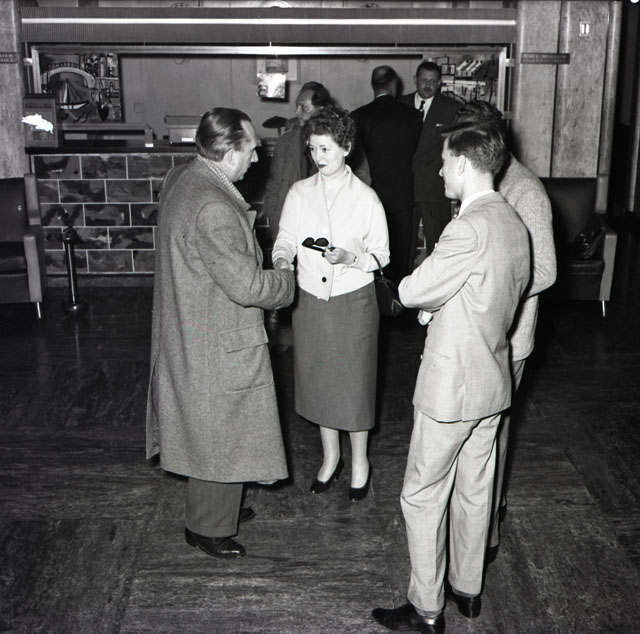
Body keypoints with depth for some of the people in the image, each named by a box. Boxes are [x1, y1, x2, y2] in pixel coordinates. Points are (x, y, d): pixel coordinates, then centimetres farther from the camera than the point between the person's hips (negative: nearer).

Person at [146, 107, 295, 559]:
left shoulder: (182, 177, 1)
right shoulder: (214, 208, -30)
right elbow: (247, 286, -27)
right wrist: (289, 282, -9)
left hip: (189, 331, 10)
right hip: (217, 344, -10)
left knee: (207, 431, 24)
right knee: (220, 435, 9)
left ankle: (218, 508, 43)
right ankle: (209, 528, 27)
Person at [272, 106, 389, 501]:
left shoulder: (366, 198, -9)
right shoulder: (299, 193, 1)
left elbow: (381, 254, -4)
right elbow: (286, 239, 4)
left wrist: (349, 258, -22)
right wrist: (282, 260, -18)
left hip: (353, 301, -3)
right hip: (309, 301, 4)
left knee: (354, 382, 7)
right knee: (317, 380, 14)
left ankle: (360, 461, 28)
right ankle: (330, 457, 35)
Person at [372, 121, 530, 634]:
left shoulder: (469, 229, -24)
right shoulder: (515, 223, 5)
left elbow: (412, 292, -20)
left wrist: (427, 301, 3)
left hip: (452, 384, -9)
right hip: (494, 379, 9)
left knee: (423, 495, 5)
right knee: (475, 489, 20)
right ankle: (468, 590, 35)